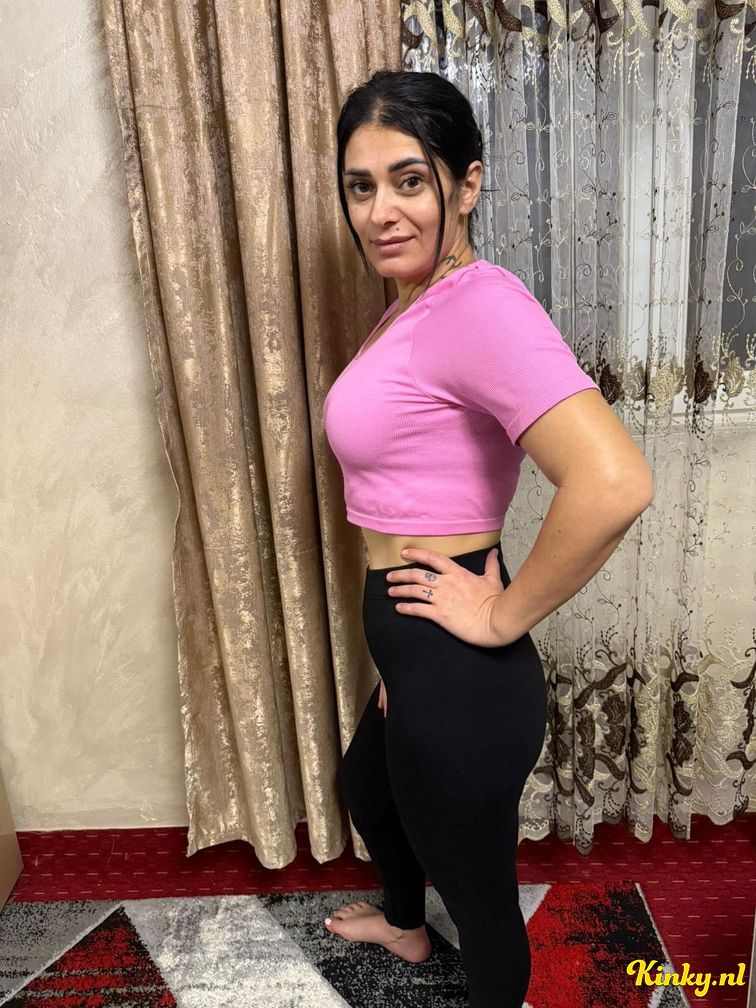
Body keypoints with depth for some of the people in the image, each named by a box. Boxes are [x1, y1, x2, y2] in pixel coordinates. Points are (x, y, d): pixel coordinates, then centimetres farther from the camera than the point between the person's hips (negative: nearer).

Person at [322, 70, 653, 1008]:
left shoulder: (481, 306, -22)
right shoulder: (414, 303, 8)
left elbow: (614, 482, -35)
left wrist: (507, 616, -21)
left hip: (457, 676, -10)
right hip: (415, 655, 10)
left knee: (479, 890, 18)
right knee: (364, 787, 35)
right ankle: (404, 922, 67)